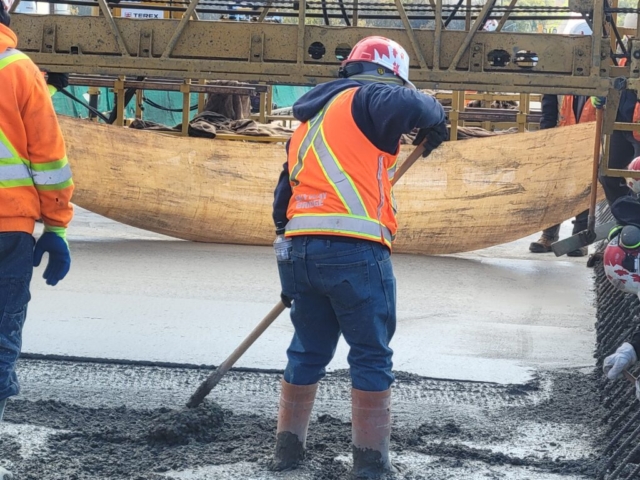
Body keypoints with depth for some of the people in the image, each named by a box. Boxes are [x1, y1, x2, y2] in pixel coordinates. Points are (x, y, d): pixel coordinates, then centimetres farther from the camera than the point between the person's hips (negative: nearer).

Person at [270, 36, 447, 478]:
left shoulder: (309, 121, 26)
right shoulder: (366, 98, 0)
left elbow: (286, 195, 27)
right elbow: (411, 106, -22)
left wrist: (292, 274, 31)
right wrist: (434, 118, 3)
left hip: (298, 249, 8)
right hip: (353, 249, -8)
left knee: (308, 351, 20)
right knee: (371, 355, 3)